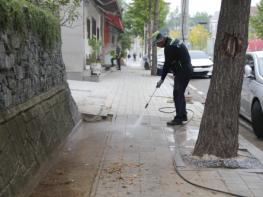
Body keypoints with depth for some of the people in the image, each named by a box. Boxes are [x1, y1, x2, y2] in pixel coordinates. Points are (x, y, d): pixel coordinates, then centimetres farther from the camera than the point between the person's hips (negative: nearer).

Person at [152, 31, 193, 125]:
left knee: (177, 95, -7)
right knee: (180, 94, 18)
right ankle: (183, 115, 27)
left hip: (182, 73, -11)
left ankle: (178, 118, -4)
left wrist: (162, 79, -10)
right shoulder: (175, 41, 12)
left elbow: (167, 64, -16)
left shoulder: (169, 47, -19)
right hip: (186, 70, 11)